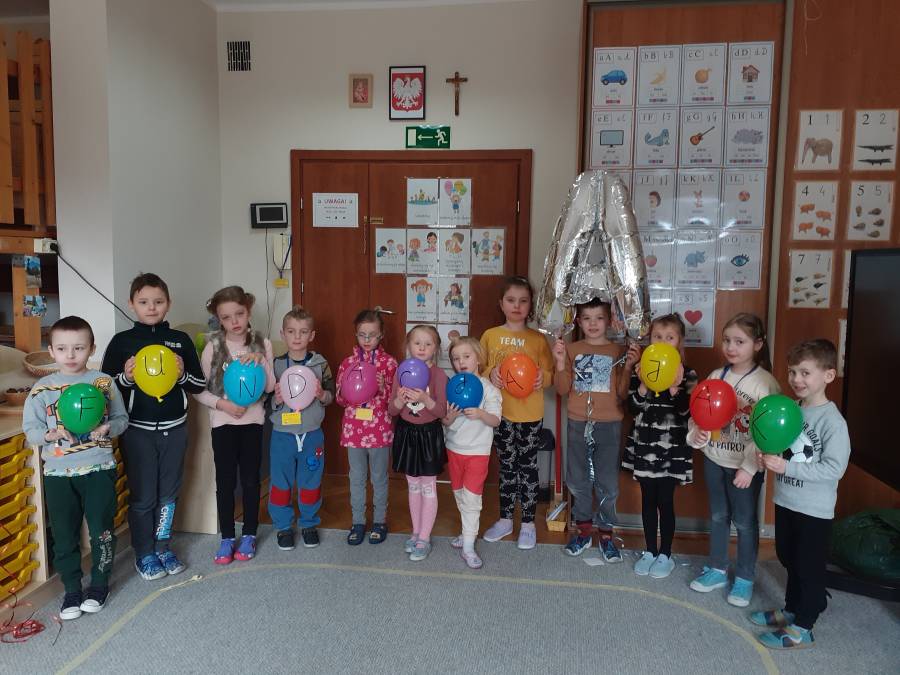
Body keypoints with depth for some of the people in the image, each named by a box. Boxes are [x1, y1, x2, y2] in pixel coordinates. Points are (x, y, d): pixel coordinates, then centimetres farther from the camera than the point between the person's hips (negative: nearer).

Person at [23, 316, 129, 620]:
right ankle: (72, 589, 27)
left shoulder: (104, 382, -3)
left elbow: (122, 419, 3)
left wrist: (108, 428, -17)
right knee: (64, 535, 10)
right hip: (58, 473, 1)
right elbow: (30, 431, 3)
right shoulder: (42, 389, -1)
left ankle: (99, 583, 27)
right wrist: (51, 434, -17)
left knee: (102, 530, 6)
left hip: (99, 469, -1)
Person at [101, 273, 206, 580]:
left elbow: (200, 384, 6)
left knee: (169, 493, 13)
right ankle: (144, 554, 23)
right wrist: (126, 377, -18)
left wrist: (183, 374, -14)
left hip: (174, 428, 2)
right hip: (137, 430, -2)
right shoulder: (121, 341, -2)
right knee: (142, 495, 6)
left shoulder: (181, 340, 3)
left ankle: (163, 546, 30)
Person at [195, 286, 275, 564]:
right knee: (225, 480, 6)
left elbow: (270, 387, -5)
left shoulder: (262, 344, -2)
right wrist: (222, 404, -17)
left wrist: (259, 361, -18)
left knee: (250, 479, 8)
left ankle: (249, 535, 23)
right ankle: (227, 538, 20)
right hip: (223, 421, -1)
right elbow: (198, 389, -3)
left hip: (252, 419, 1)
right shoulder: (213, 346, -5)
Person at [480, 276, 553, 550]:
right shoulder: (490, 335, 2)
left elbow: (549, 374, 3)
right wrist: (491, 373, -16)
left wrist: (542, 378, -19)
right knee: (506, 466, 13)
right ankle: (505, 519, 28)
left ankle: (528, 524, 21)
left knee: (528, 466, 8)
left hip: (530, 414, -1)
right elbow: (478, 369, 5)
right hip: (501, 413, 1)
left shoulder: (538, 339, -1)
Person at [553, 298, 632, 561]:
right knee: (578, 480, 11)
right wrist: (560, 362, -11)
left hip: (609, 425, -1)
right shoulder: (571, 350, 5)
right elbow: (562, 389, 1)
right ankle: (583, 530, 27)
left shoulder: (617, 351, 1)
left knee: (607, 483, 5)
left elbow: (622, 393, -2)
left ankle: (606, 534, 21)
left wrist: (628, 367, -15)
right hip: (577, 424, 2)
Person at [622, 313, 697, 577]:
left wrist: (675, 387, -24)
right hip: (644, 444, 3)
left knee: (665, 500, 4)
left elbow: (686, 412, -11)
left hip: (672, 447, -2)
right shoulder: (641, 370, 1)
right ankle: (650, 551, 26)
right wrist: (643, 385, -19)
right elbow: (633, 408, -4)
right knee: (647, 499, 12)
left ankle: (665, 554, 21)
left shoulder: (687, 374, -5)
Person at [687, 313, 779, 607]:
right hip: (714, 459, 4)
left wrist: (749, 468, -19)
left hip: (745, 465, -4)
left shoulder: (765, 383, -15)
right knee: (718, 516, 18)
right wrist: (697, 434, -18)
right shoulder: (716, 376, -1)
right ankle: (717, 570, 34)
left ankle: (744, 578, 28)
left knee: (745, 522, 10)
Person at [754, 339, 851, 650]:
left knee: (810, 567, 9)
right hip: (785, 502, 7)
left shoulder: (833, 420, -20)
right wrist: (767, 457, -7)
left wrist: (786, 467, -27)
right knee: (789, 560, 21)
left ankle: (802, 628, 23)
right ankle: (790, 610, 40)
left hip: (815, 510, -7)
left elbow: (834, 468, -24)